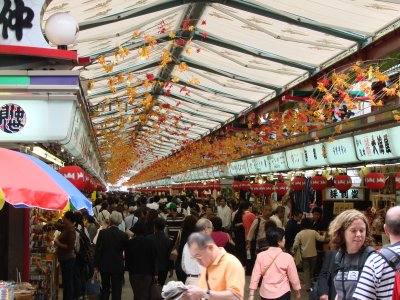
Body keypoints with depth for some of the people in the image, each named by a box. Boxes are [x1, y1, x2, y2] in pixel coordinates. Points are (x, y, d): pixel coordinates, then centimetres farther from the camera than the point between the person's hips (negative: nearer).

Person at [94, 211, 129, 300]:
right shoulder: (124, 235, -10)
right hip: (118, 266, -1)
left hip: (104, 266, 1)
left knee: (105, 289, 16)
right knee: (116, 290, 5)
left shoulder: (102, 233, -10)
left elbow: (97, 250, -7)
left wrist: (96, 265, 1)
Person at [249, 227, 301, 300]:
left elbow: (255, 276, -5)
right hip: (282, 294, -3)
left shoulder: (261, 256, -6)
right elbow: (293, 277, -4)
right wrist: (297, 292, 11)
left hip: (265, 294, 3)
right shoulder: (287, 257, -12)